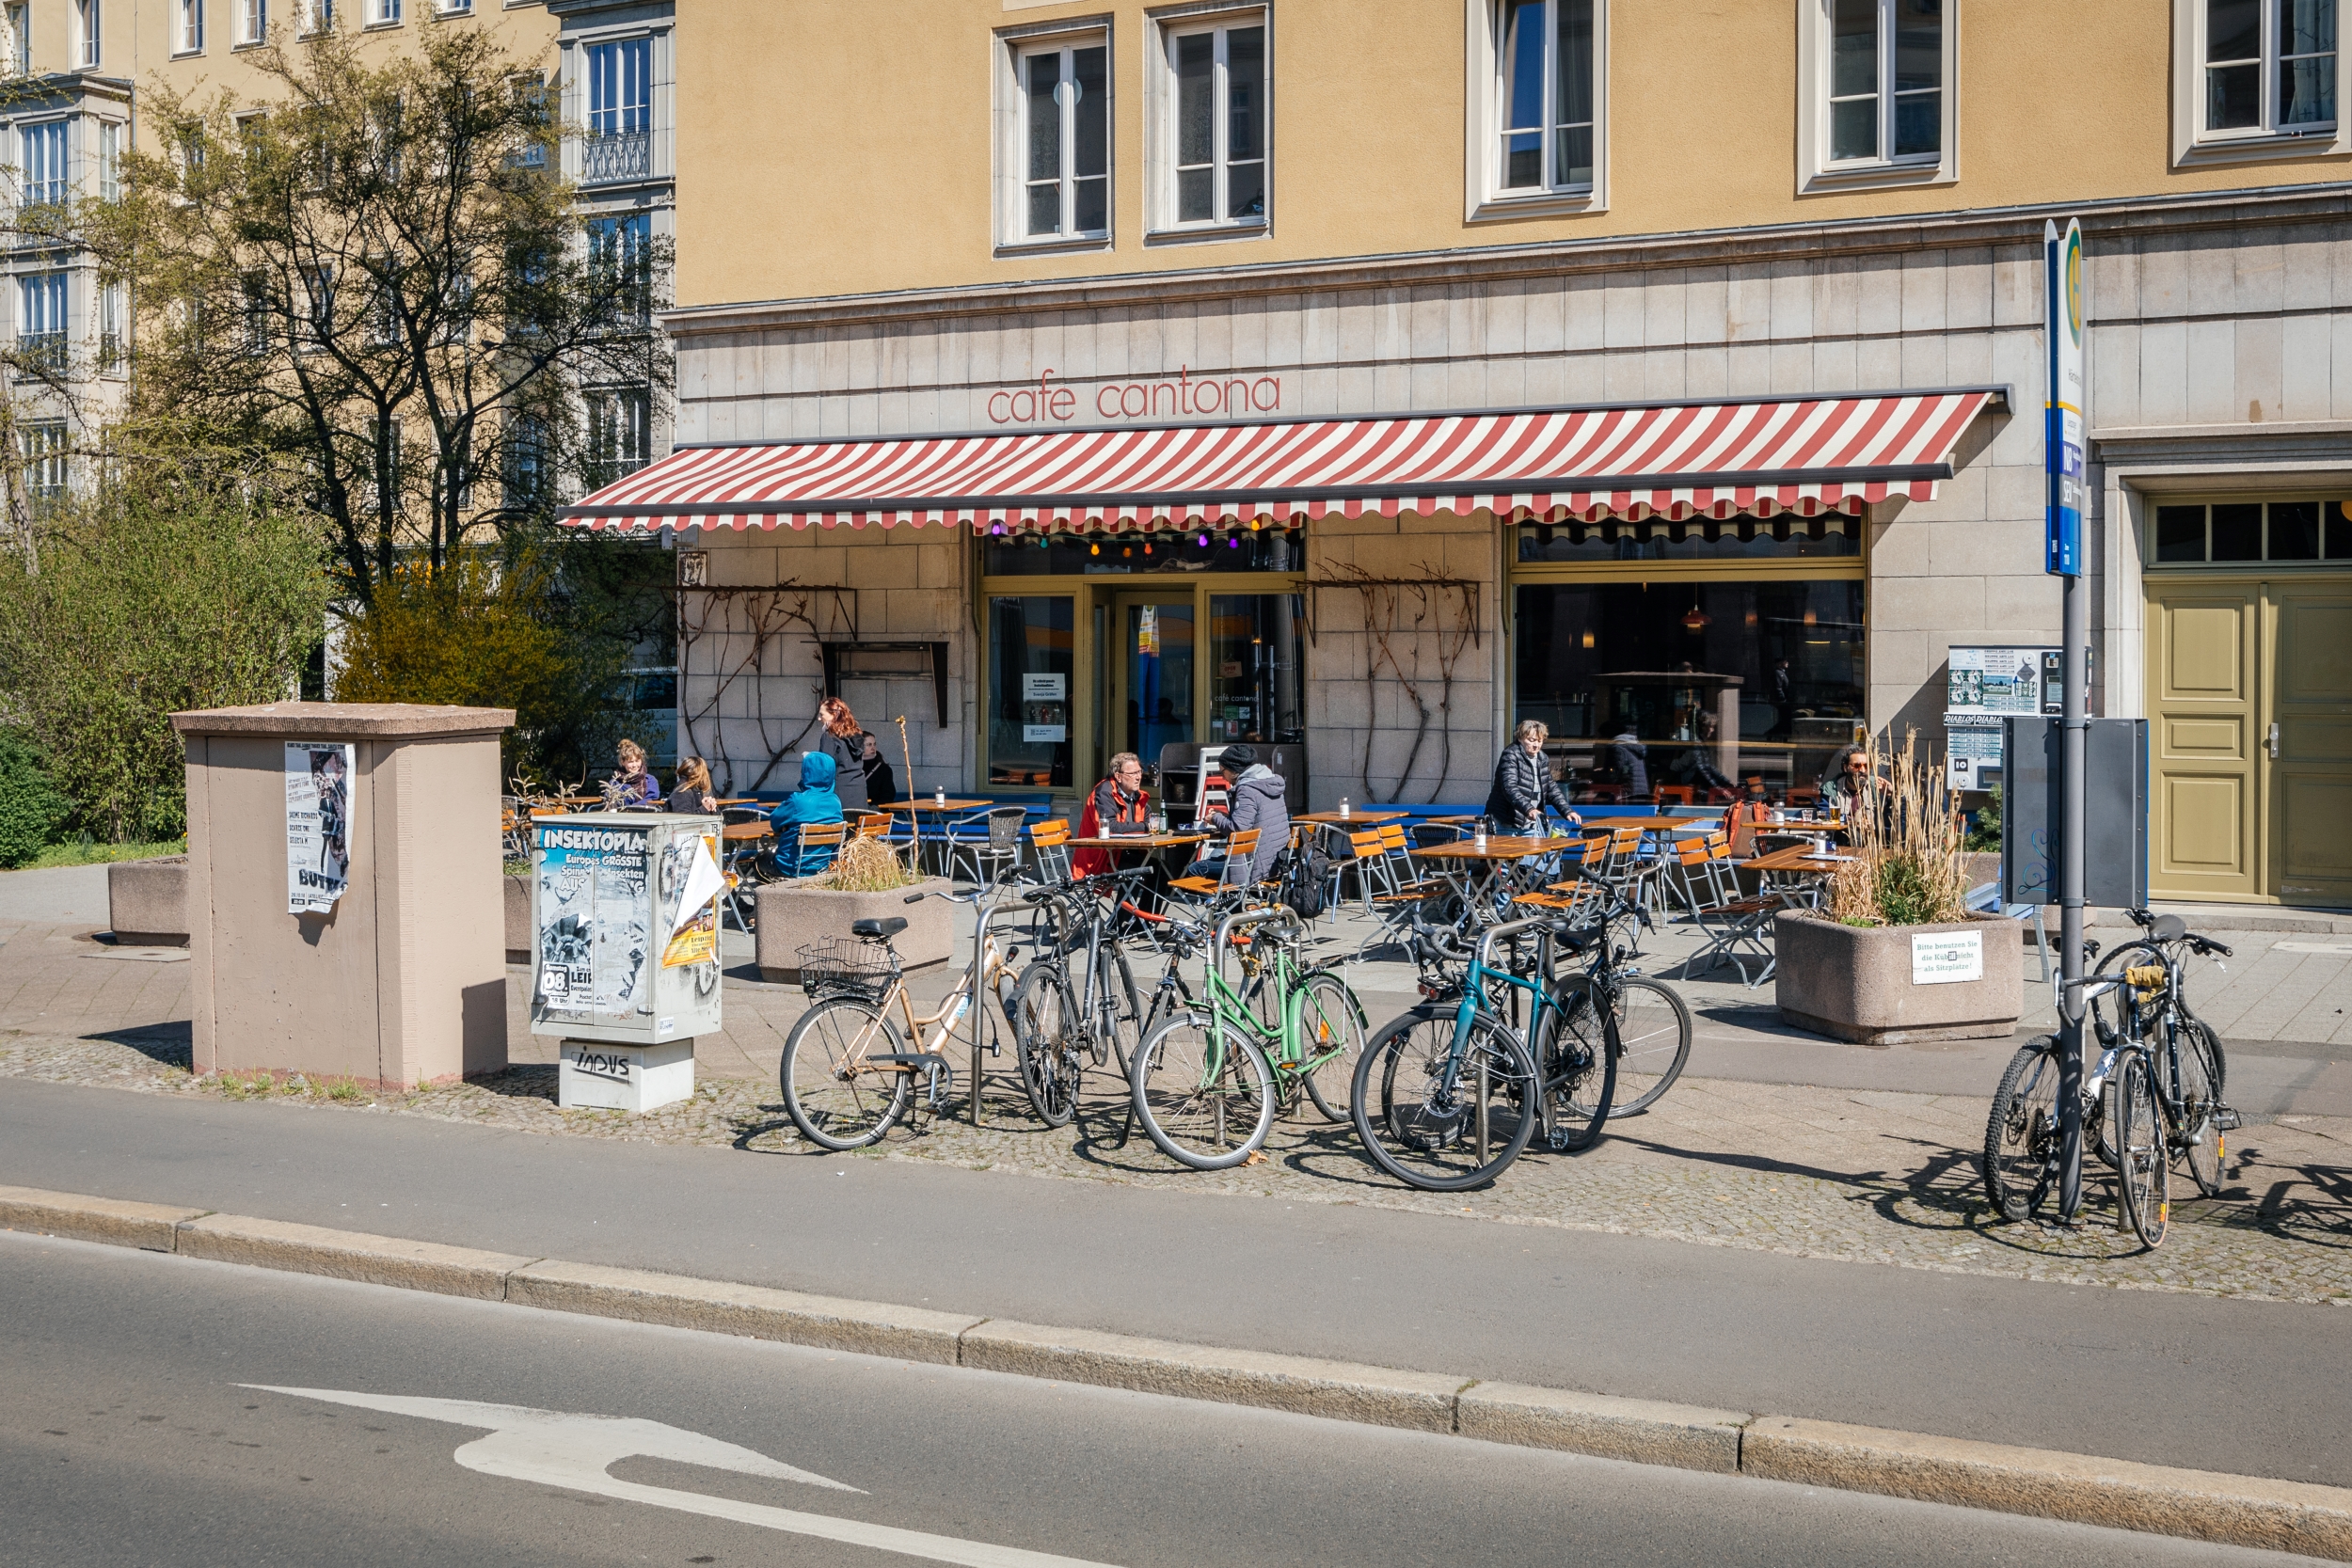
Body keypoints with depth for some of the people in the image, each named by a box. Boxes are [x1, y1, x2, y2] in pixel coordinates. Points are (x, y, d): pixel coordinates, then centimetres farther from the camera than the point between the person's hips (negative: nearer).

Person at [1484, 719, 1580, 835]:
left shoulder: (1542, 759, 13)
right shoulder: (1511, 755, -10)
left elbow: (1552, 788, 20)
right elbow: (1509, 787, -23)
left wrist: (1567, 811, 5)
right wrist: (1528, 809, -38)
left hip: (1531, 826, 7)